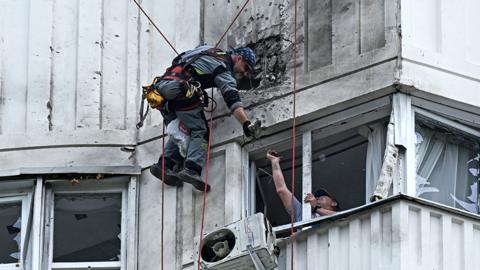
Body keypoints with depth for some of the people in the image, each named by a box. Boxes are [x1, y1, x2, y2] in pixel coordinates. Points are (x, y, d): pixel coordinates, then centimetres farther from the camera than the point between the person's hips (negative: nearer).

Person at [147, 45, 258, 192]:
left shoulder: (208, 49, 27)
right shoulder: (223, 68, 0)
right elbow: (232, 100, -13)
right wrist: (246, 123, -21)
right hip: (180, 90, -9)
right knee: (200, 132, -7)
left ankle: (165, 164, 0)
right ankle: (192, 169, -25)